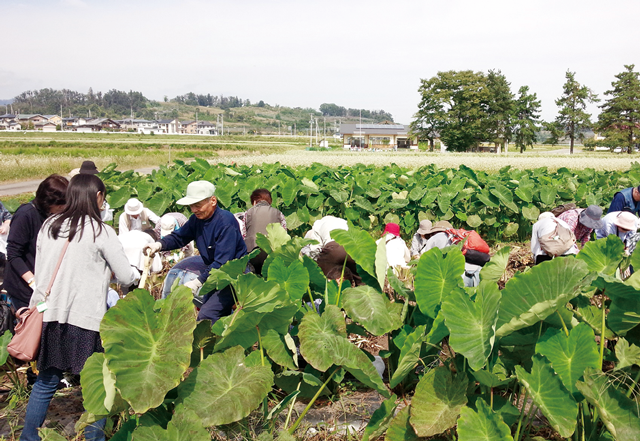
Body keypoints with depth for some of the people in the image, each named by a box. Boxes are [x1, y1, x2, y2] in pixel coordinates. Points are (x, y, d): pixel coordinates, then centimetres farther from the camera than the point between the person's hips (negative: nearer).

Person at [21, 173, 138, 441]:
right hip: (86, 318, -5)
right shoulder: (100, 232, -9)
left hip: (49, 314, 6)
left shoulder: (49, 226, 6)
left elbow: (39, 271, 12)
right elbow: (126, 277, -4)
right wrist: (137, 274, 17)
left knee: (46, 381, 18)